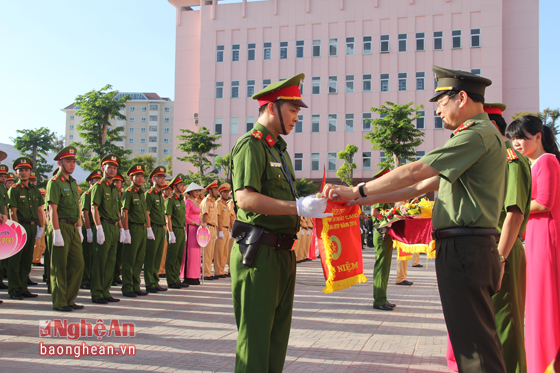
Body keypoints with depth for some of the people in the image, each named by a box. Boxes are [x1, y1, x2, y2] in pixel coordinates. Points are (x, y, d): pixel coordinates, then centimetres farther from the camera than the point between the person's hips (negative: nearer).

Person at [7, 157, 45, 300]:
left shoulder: (35, 190, 13)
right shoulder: (13, 190, -4)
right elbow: (13, 212, -10)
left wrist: (41, 226, 8)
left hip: (32, 227, 6)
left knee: (27, 260, 10)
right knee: (15, 260, -2)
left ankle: (23, 288, 17)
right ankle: (14, 290, 4)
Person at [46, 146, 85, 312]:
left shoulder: (73, 182, 17)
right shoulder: (54, 182, -8)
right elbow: (53, 209, -14)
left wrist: (79, 228, 15)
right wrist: (57, 233, -19)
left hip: (73, 228, 8)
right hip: (62, 227, -8)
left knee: (78, 264, 7)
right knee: (59, 267, -1)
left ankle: (69, 299, 17)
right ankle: (59, 302, 7)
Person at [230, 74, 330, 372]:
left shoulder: (278, 149, 20)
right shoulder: (251, 145, -11)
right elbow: (244, 198, -24)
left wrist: (312, 207, 12)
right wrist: (298, 207, -28)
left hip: (282, 254, 10)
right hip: (258, 254, -10)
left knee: (278, 333, 16)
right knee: (256, 335, -4)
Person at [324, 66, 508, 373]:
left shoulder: (478, 135, -12)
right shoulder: (484, 135, 23)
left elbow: (413, 172, -17)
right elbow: (426, 185, 21)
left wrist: (358, 191, -9)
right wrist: (371, 199, 17)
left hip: (464, 250, -10)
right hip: (473, 248, 10)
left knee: (475, 346, -7)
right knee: (477, 341, 16)